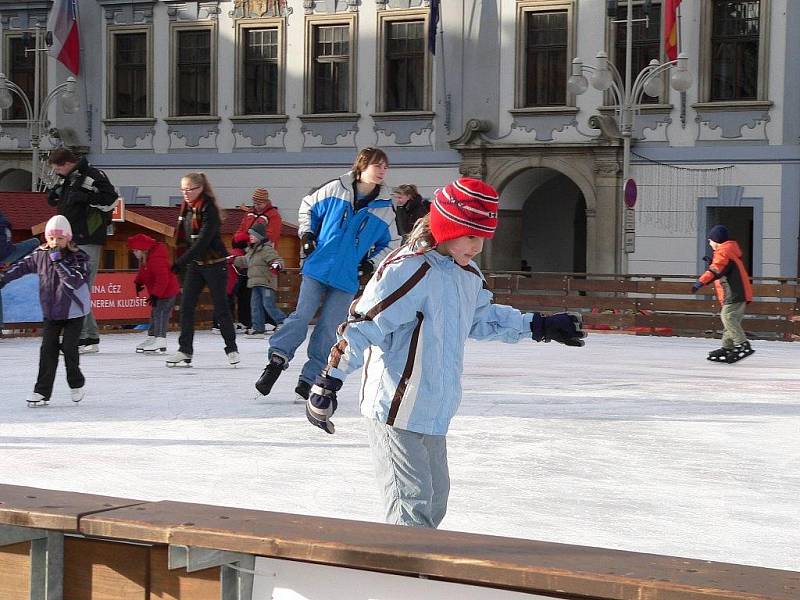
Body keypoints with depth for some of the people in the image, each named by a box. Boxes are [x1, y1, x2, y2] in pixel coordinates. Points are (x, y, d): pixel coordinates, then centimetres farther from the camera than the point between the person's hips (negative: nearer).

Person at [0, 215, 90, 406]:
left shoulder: (78, 257, -13)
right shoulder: (41, 254, 0)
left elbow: (74, 282, -25)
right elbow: (21, 266, 14)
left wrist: (59, 262, -28)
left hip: (74, 311, -4)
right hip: (51, 311, 4)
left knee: (68, 347, -7)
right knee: (48, 349, -2)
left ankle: (76, 384, 17)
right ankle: (42, 391, 1)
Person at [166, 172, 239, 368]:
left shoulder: (209, 209, -18)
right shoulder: (186, 208, 7)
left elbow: (203, 240, -26)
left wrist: (181, 262, -28)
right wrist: (184, 261, 13)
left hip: (214, 263, -7)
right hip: (194, 264, 7)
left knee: (220, 307, 0)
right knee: (186, 306, -1)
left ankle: (231, 348, 12)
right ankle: (185, 350, 1)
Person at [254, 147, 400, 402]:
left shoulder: (384, 208, 1)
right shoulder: (335, 189, -2)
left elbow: (390, 244, 14)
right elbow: (308, 206, 15)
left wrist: (373, 262, -1)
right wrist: (307, 233, 2)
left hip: (347, 278, 1)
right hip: (318, 267, -1)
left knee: (329, 330, -1)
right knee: (302, 316, -10)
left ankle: (309, 379, 7)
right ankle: (276, 359, 0)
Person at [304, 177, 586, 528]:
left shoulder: (469, 276, 7)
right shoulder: (410, 271, -21)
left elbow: (483, 319, 23)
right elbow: (363, 325, -22)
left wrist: (541, 327, 20)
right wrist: (329, 381, -24)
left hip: (433, 410, 9)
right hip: (396, 408, -9)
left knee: (434, 498, 20)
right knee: (411, 500, -10)